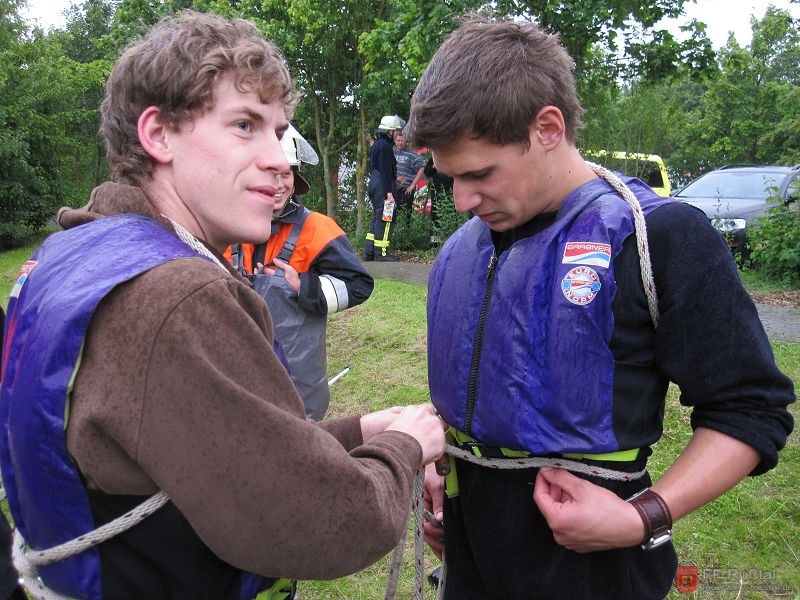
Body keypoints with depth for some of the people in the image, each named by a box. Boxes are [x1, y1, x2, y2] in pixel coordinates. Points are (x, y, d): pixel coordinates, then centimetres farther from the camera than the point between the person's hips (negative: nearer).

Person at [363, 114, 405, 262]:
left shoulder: (376, 144, 19)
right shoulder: (385, 145, -13)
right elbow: (385, 170, -18)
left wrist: (395, 177, 28)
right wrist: (388, 191, -20)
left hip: (374, 183, 11)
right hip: (383, 186, -11)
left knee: (377, 218, 14)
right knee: (386, 218, -7)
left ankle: (369, 252, 14)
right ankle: (381, 252, -7)